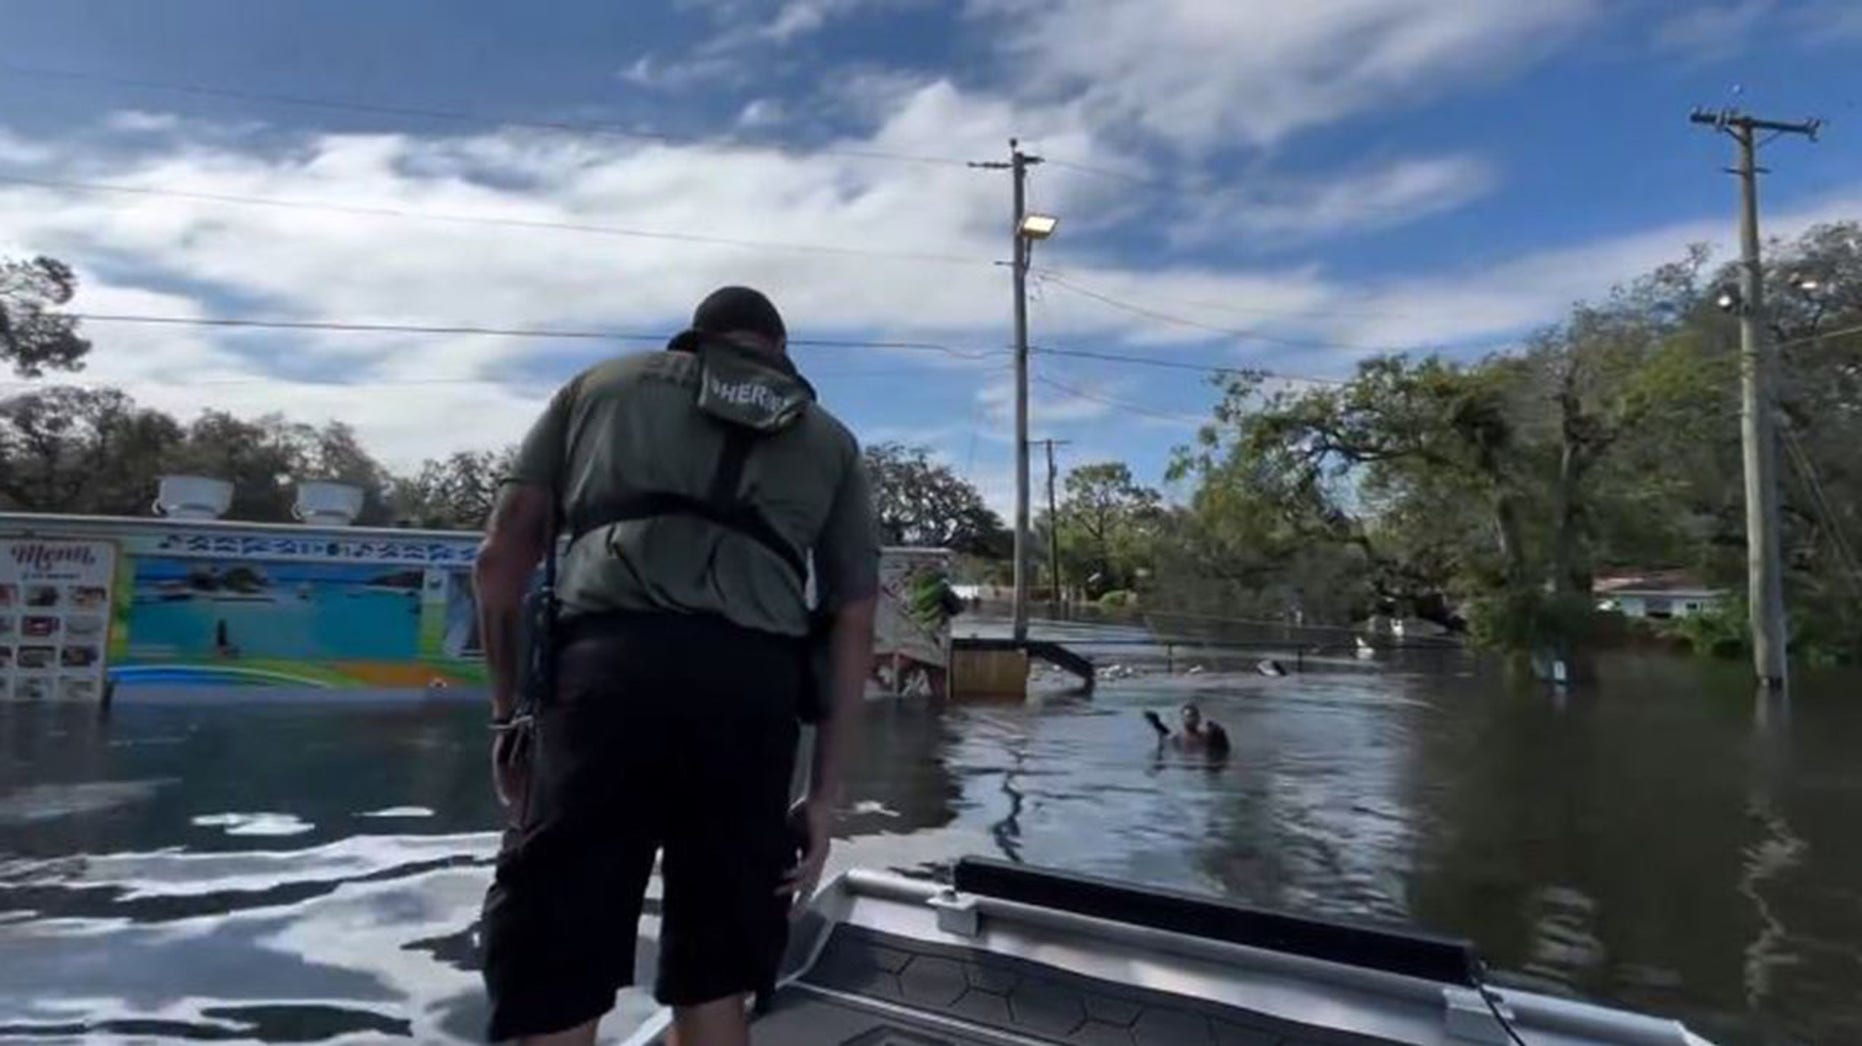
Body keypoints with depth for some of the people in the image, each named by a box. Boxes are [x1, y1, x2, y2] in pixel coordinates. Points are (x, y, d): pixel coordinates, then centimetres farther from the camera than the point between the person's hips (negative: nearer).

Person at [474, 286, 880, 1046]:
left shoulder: (601, 384, 25)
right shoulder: (829, 440, 26)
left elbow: (501, 557, 16)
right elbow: (853, 623, 16)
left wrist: (506, 710, 23)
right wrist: (824, 796, 16)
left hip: (608, 671, -1)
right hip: (751, 690, 2)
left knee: (553, 978, 6)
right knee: (713, 982, 14)